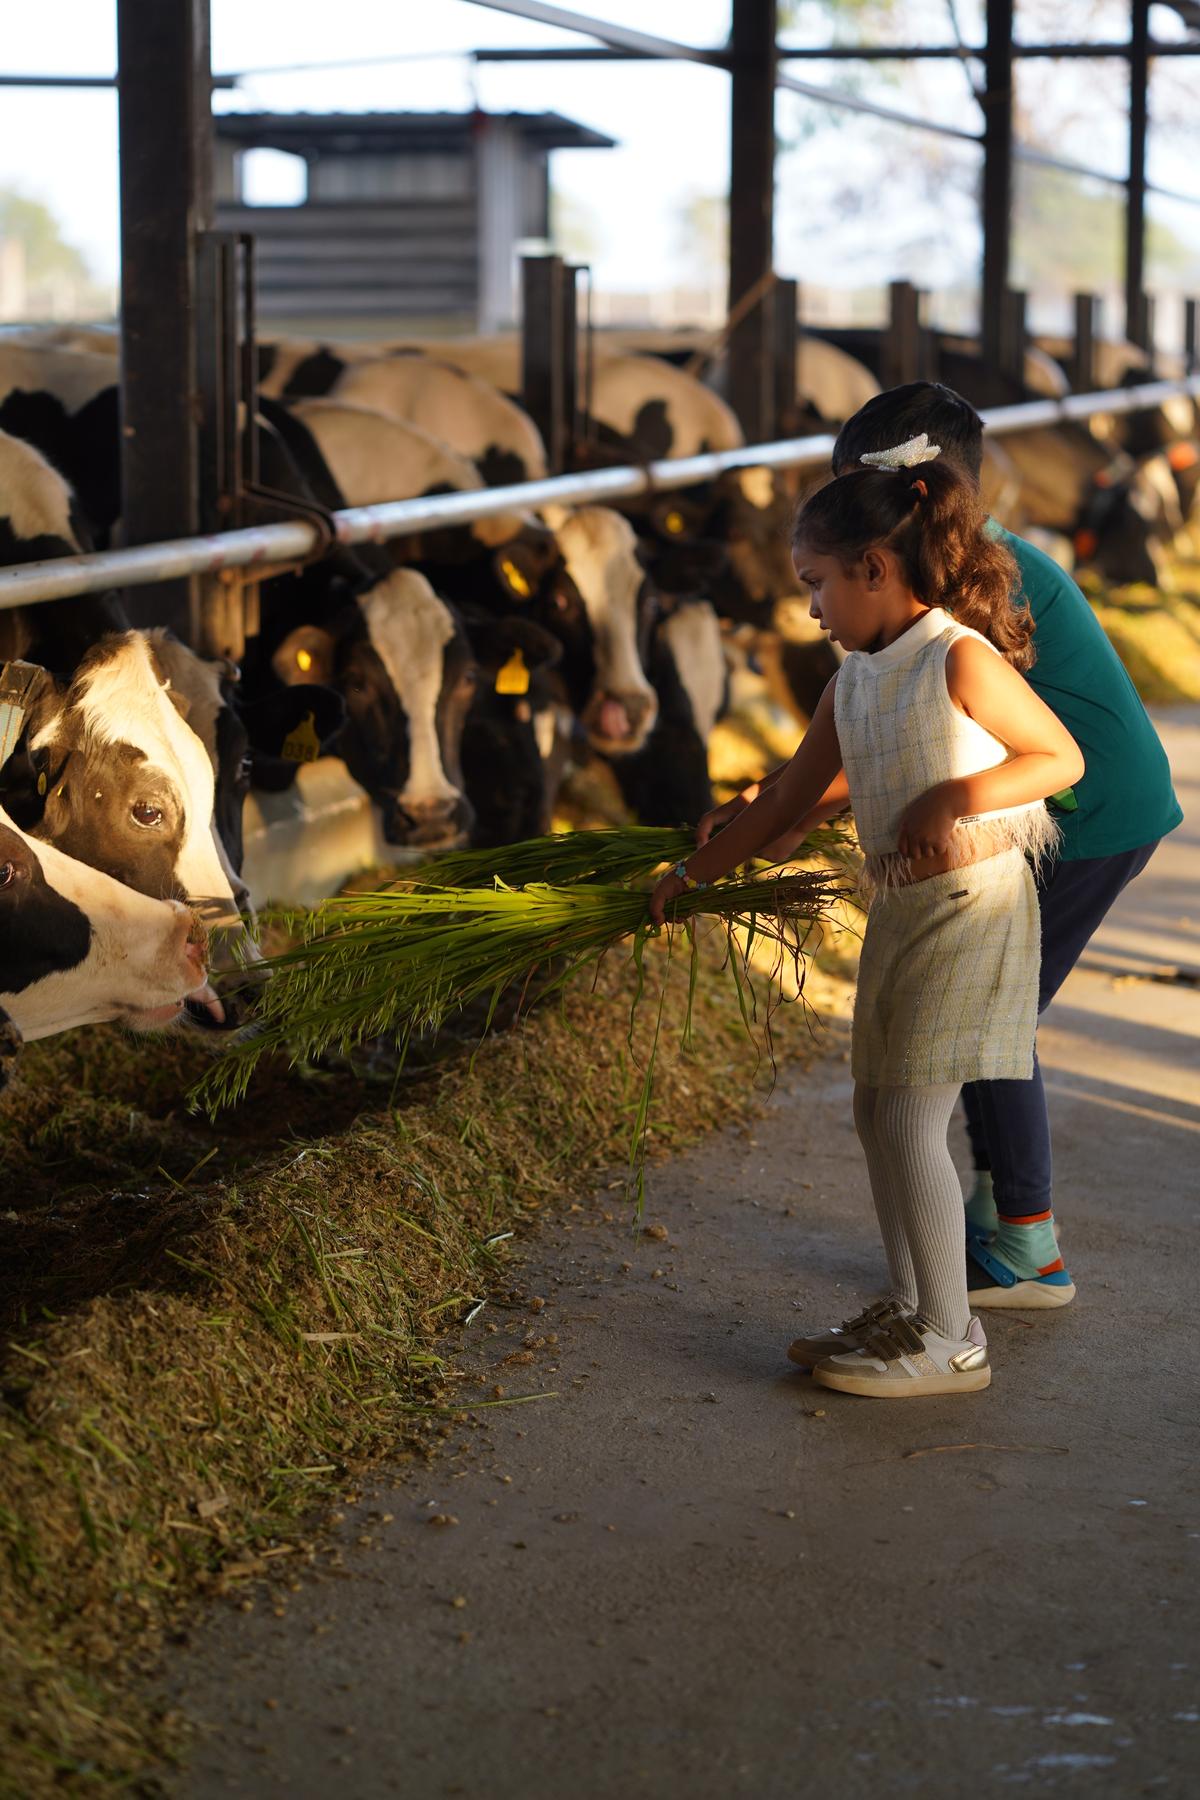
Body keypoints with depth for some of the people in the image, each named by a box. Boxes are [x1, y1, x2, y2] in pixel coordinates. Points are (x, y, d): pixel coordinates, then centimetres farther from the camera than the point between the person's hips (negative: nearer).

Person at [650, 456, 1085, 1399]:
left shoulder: (960, 660, -13)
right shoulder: (854, 682, 10)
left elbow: (1063, 758, -10)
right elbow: (787, 800, 17)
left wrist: (954, 798, -22)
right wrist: (690, 875, 21)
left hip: (972, 902, -8)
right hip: (899, 910, 8)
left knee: (911, 1118, -8)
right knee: (877, 1111, 11)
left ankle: (950, 1341, 2)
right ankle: (910, 1310, 23)